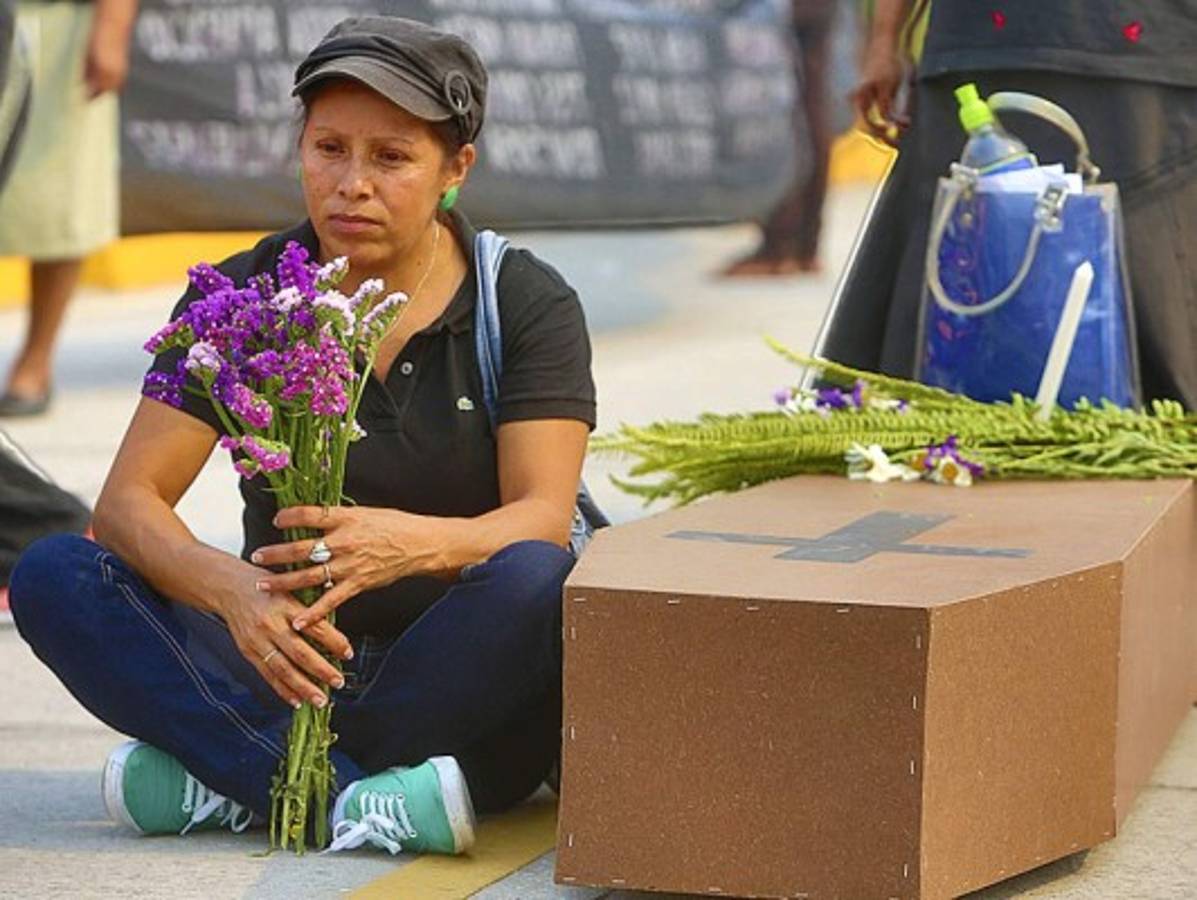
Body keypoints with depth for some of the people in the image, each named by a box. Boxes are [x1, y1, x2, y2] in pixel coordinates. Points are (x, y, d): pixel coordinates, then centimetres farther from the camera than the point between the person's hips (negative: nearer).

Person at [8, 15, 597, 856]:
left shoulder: (527, 303, -3)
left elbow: (542, 517, -16)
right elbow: (128, 501, -9)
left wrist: (412, 543, -39)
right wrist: (233, 588, -33)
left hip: (458, 672, -1)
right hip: (288, 664, 2)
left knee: (540, 581, -35)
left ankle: (226, 783, -30)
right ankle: (360, 804, -35)